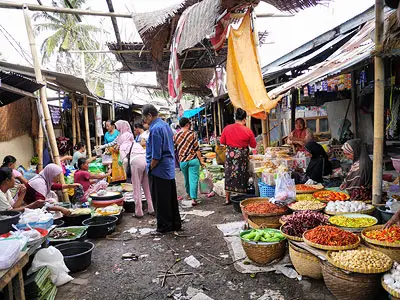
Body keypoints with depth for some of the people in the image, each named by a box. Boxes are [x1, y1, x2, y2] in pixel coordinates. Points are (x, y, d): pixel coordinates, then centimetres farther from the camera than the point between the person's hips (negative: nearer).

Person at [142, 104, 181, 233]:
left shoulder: (155, 129, -18)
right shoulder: (166, 125, 10)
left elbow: (156, 156, -21)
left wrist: (150, 168, -8)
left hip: (159, 171, -9)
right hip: (170, 170, 9)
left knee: (160, 201, 4)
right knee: (171, 199, 16)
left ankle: (164, 226, 15)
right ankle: (175, 224, 25)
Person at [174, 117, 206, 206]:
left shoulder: (176, 136, 4)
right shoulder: (192, 134, -5)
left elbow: (174, 149, 9)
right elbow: (197, 149, -6)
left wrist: (178, 160, 22)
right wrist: (201, 160, -1)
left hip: (182, 161, 4)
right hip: (193, 159, -3)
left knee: (187, 179, 20)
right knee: (194, 179, -2)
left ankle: (189, 194, 37)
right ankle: (193, 198, -7)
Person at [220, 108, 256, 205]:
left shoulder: (227, 128, -6)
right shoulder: (248, 131, -10)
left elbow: (222, 142, 4)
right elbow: (253, 145, -1)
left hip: (230, 155, 2)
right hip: (242, 156, -2)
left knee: (229, 176, 13)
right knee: (242, 177, 9)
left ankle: (227, 199, 20)